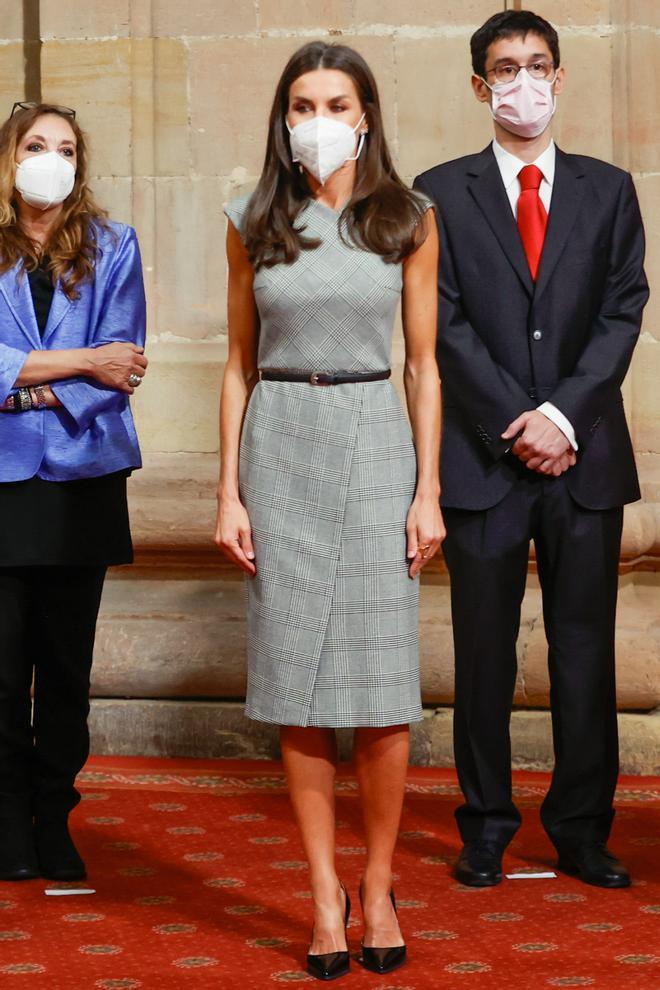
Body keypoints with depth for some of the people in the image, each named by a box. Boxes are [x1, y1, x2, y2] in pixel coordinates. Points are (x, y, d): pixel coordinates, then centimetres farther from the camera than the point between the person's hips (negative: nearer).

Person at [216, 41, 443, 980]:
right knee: (296, 680, 2)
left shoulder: (409, 221, 3)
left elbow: (423, 364, 5)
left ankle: (378, 885, 13)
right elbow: (239, 363, 8)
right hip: (280, 444, 1)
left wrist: (428, 490, -1)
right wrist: (229, 492, 2)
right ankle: (325, 892, 12)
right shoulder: (254, 225, 6)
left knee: (383, 681, -4)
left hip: (373, 440, -1)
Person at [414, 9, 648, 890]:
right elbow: (446, 325, -3)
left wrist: (563, 413, -11)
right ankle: (487, 826, 14)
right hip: (485, 456, -1)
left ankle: (582, 828, 13)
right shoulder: (441, 193, 4)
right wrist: (519, 428, -10)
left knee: (586, 650, 4)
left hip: (585, 456, 2)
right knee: (485, 651, 4)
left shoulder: (608, 190, 10)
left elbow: (623, 313, 2)